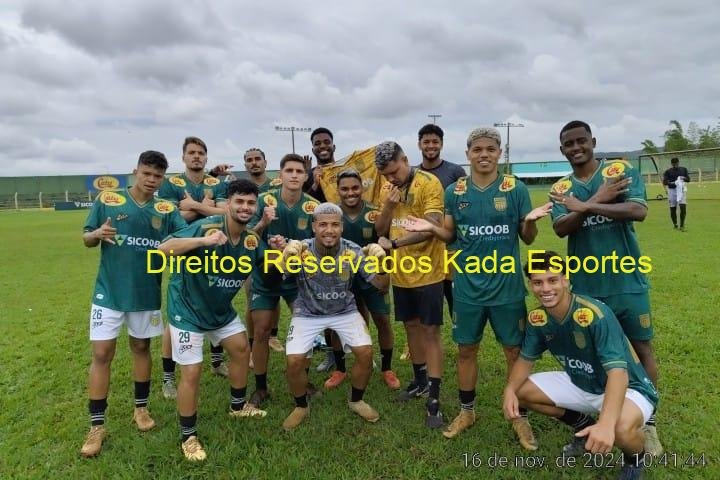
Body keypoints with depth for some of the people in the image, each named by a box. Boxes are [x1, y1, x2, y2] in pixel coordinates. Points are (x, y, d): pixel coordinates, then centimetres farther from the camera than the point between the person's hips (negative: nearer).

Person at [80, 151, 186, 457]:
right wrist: (98, 234, -22)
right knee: (101, 354, 0)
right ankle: (97, 426, 14)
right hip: (109, 292, -1)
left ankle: (141, 408, 34)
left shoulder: (166, 210, -1)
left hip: (147, 293, 2)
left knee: (141, 348, 16)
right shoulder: (107, 200, -4)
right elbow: (86, 239, 1)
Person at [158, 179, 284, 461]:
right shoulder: (206, 226, -26)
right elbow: (164, 248, -35)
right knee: (192, 372, -6)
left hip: (221, 308, 7)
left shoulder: (252, 239, -6)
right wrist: (204, 240, -48)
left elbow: (270, 272, 4)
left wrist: (278, 253, -17)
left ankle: (238, 406, 41)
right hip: (187, 308, -7)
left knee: (241, 349, 16)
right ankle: (188, 437, 16)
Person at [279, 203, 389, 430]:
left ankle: (356, 401, 16)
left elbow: (381, 285, -18)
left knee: (365, 352, -14)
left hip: (344, 311, 1)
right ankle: (301, 407, 17)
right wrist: (286, 256, -63)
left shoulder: (352, 251, -19)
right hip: (308, 313, -1)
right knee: (294, 360, -15)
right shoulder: (302, 251, -23)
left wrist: (379, 262, -39)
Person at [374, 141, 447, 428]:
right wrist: (388, 206, -13)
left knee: (430, 331, -1)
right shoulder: (387, 189, 6)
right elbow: (380, 230, 5)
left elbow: (432, 227, -24)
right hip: (401, 272, 6)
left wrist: (393, 244, -27)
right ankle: (420, 380, 34)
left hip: (428, 271, -6)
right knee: (411, 325, 16)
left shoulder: (429, 183, -14)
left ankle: (434, 398, 6)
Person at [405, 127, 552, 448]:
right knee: (466, 349, 13)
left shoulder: (516, 189, -3)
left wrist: (531, 221, -21)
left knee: (515, 351, 9)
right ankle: (466, 411, 33)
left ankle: (521, 417, 28)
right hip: (467, 287, 2)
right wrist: (431, 228, -12)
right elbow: (450, 236, 9)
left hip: (507, 286, -1)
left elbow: (527, 238, 1)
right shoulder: (454, 191, 2)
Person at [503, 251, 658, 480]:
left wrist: (606, 423, -54)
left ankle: (635, 457, 2)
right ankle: (582, 424, 20)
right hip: (580, 384, 7)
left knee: (621, 429, -38)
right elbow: (526, 358, 2)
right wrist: (510, 390, -19)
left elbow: (618, 371, -39)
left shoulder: (595, 314, -31)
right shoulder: (537, 318, -11)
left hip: (627, 387, -6)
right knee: (521, 392, -4)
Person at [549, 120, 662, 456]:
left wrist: (585, 206, -23)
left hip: (627, 280, -2)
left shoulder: (622, 171, -3)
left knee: (643, 347, 8)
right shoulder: (561, 189, 4)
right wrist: (599, 199, -19)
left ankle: (648, 421, 25)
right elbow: (561, 229, -11)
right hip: (586, 285, 2)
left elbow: (638, 211, -19)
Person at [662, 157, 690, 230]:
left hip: (681, 190, 1)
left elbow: (688, 179, 10)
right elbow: (664, 182, -8)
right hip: (672, 190, -1)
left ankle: (682, 225, -2)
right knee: (673, 208, 2)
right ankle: (675, 224, 19)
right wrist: (672, 183, -27)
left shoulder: (684, 169, 10)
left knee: (683, 207, -11)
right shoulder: (667, 171, 0)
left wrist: (684, 178, -13)